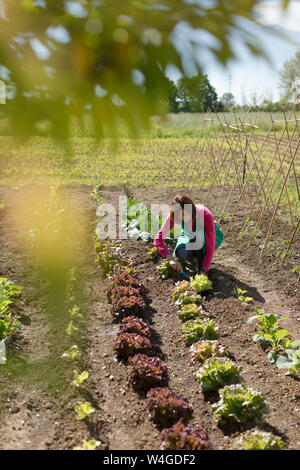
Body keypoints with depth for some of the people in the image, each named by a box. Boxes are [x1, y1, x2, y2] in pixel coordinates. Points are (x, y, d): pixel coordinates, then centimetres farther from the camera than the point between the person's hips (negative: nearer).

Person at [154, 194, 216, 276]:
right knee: (180, 253, -30)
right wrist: (171, 259, -46)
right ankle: (196, 258, 3)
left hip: (205, 238, -2)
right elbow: (158, 238, -33)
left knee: (199, 235, -37)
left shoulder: (206, 215, -37)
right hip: (189, 236, 2)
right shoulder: (174, 216, -31)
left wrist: (204, 270, -41)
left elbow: (210, 246, -34)